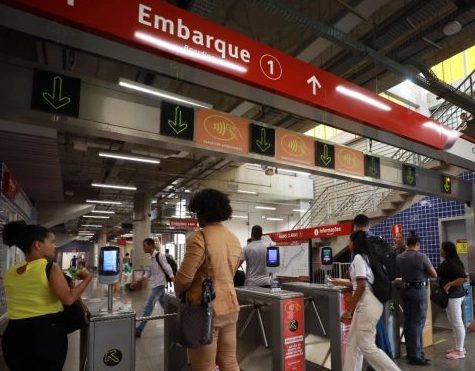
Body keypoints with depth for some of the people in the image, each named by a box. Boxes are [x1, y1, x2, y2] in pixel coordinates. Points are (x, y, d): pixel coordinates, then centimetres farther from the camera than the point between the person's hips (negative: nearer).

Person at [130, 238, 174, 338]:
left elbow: (168, 270, -18)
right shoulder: (152, 258, 12)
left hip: (158, 285, -9)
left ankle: (138, 330, 2)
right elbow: (148, 274, 19)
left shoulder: (160, 256, -15)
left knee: (148, 307, -5)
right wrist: (136, 282, 16)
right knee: (165, 306, 15)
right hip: (156, 285, 9)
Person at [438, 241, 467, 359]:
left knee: (457, 323, -1)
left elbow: (464, 278, -25)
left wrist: (449, 284, -23)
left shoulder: (453, 263, -19)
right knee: (453, 322, 17)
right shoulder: (447, 262, 9)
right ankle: (458, 347, 27)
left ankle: (460, 351, 8)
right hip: (451, 295, 10)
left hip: (454, 295, -10)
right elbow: (439, 274, 18)